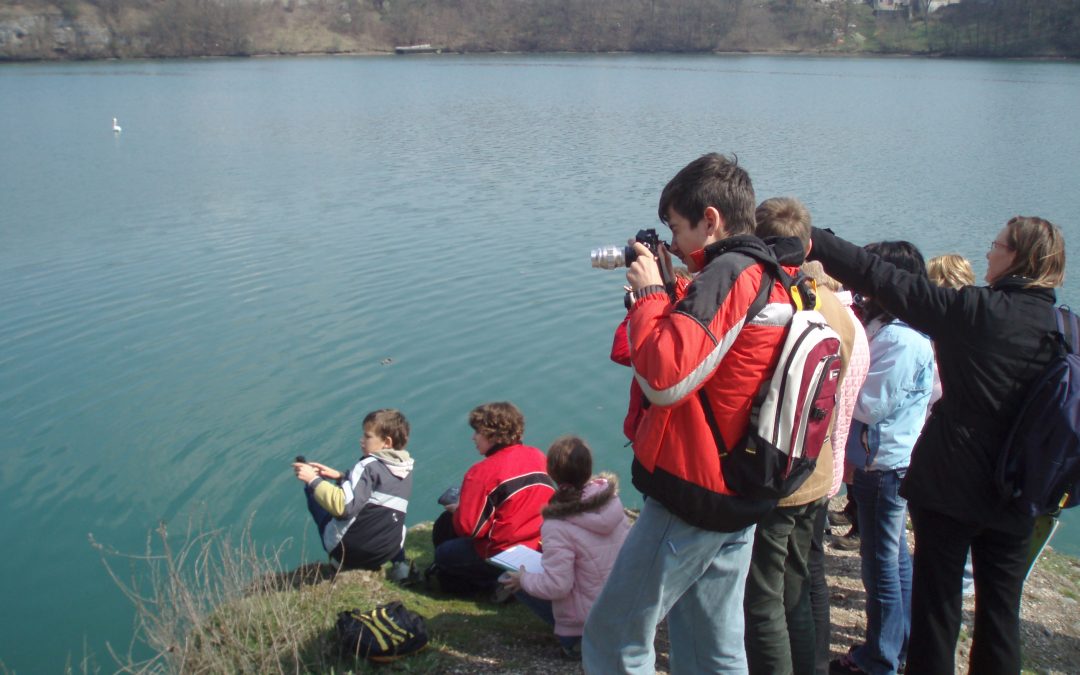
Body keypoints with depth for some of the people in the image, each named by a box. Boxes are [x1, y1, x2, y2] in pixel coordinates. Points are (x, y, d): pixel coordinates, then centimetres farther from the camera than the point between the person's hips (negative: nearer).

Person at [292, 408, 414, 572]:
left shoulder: (370, 465, -12)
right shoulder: (406, 469, 9)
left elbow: (343, 506, -23)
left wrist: (313, 480, -14)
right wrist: (340, 477, 14)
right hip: (388, 552, 4)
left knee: (312, 489, 12)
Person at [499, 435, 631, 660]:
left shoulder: (558, 526, -23)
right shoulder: (611, 499, -6)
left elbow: (557, 586, -24)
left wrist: (523, 579, -5)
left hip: (591, 617, -6)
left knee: (511, 579, 5)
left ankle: (575, 636, 2)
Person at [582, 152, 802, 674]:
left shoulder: (729, 274, -18)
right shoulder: (774, 279, 11)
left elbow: (665, 377, -27)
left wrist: (648, 293, -13)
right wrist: (662, 292, 7)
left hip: (690, 497, -9)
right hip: (739, 498, 10)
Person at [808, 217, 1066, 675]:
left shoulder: (973, 309, -14)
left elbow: (879, 277, -15)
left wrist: (807, 240, -11)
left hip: (949, 485, -4)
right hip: (1016, 497, 4)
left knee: (938, 601, 9)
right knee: (1001, 610, 15)